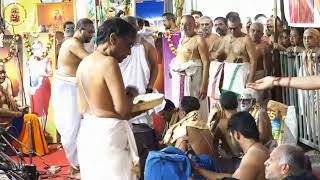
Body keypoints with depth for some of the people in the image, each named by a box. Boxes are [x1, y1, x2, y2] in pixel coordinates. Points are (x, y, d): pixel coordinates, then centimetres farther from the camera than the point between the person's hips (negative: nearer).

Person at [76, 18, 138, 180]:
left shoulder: (83, 64, 9)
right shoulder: (108, 62, -16)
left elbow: (83, 109, 12)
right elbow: (123, 110, -19)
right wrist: (131, 96, 1)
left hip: (88, 132, 9)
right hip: (109, 134, -9)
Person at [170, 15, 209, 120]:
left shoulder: (198, 40, -8)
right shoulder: (181, 40, 16)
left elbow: (206, 63, -14)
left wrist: (204, 85, -20)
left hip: (192, 77, -8)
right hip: (178, 78, 8)